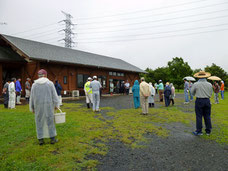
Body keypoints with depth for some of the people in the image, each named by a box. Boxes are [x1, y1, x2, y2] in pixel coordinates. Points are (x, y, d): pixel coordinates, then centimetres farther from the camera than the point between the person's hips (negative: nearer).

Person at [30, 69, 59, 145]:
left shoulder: (34, 84, 1)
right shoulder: (50, 83, -4)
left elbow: (32, 97, 4)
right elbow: (54, 95, -5)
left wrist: (32, 108, 12)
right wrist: (56, 105, 4)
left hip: (38, 106, 2)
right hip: (48, 106, -1)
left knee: (39, 122, 10)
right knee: (50, 121, 7)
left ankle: (41, 139, 13)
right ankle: (52, 138, 11)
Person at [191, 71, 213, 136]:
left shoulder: (195, 84, -10)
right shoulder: (209, 84, -1)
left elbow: (192, 93, 3)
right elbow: (210, 94, 8)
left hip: (199, 101, -3)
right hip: (207, 101, 3)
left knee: (199, 116, 3)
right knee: (207, 116, 11)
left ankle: (199, 131, 9)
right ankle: (208, 131, 21)